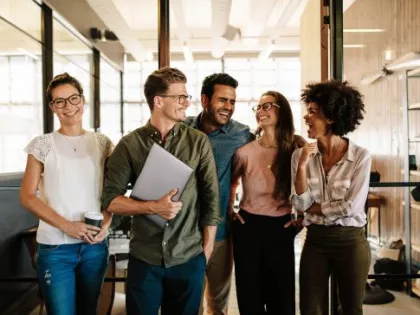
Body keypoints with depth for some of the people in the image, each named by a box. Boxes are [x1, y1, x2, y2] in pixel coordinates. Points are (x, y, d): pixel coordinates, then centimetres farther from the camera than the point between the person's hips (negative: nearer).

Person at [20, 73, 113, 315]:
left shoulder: (102, 143, 4)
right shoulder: (43, 145, -3)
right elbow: (27, 196, -5)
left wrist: (106, 224, -8)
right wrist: (66, 225, -16)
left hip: (95, 245, 3)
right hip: (55, 247, -2)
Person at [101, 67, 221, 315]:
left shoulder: (199, 142, -1)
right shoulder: (129, 144, -3)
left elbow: (211, 198, 0)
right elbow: (110, 200, -4)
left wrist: (207, 248, 0)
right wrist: (152, 207, -18)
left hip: (190, 258, 1)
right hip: (144, 258, 0)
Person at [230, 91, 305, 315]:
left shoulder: (297, 147, -5)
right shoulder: (245, 151, -6)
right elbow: (230, 181, 14)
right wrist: (229, 209, 5)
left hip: (281, 228, 0)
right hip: (248, 226, 0)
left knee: (282, 296, 10)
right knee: (249, 295, 11)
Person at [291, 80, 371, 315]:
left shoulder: (361, 156, -10)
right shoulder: (301, 154, -3)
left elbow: (351, 207, -14)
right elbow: (301, 204, -7)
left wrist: (313, 209, -6)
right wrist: (302, 166, -18)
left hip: (350, 241, -2)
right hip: (315, 241, 3)